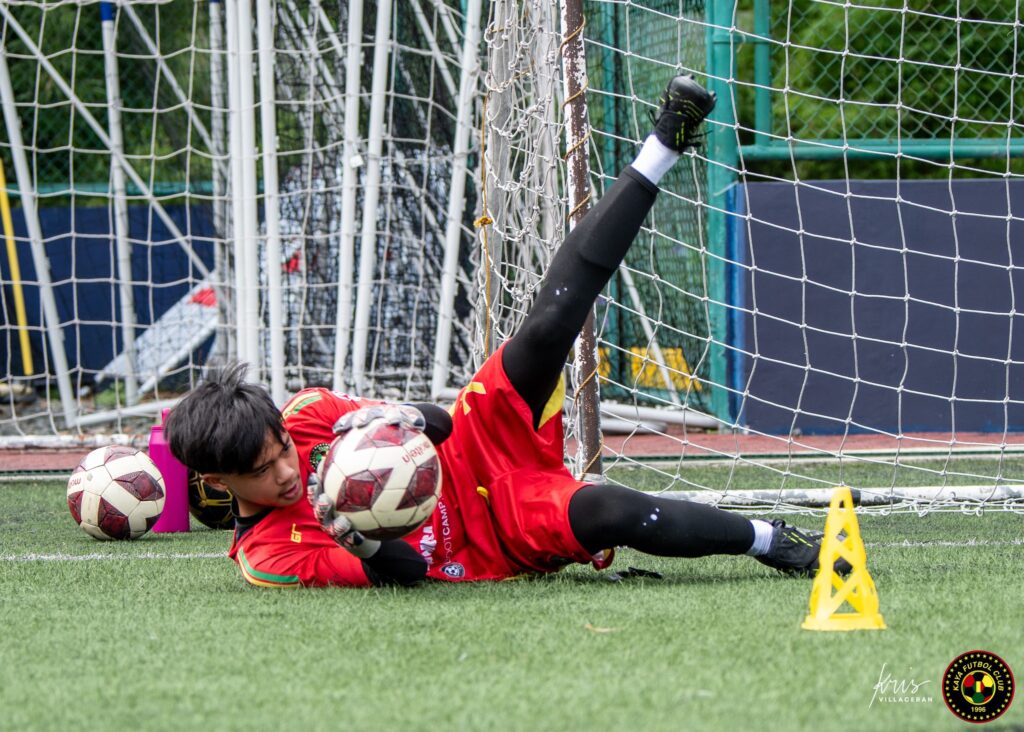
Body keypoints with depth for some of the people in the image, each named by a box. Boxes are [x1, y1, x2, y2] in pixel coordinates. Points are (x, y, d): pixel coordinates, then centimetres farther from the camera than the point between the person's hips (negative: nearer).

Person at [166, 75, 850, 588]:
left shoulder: (304, 414, -7)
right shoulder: (266, 558, -18)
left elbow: (438, 424, -1)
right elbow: (403, 575, -18)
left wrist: (402, 418, -26)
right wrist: (359, 544, -41)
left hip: (480, 450, 5)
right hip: (501, 541, -5)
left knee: (546, 331, -15)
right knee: (605, 511, -35)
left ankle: (661, 150, -4)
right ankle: (768, 540, -14)